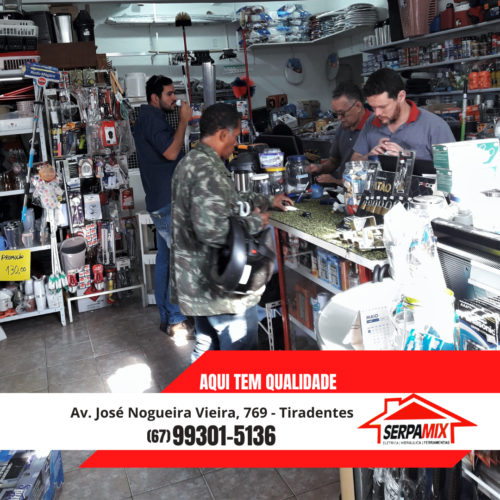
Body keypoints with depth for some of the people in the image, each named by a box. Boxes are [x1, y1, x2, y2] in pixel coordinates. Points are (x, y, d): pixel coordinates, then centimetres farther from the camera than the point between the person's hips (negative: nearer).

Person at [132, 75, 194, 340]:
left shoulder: (149, 117, 20)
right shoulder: (152, 118, -13)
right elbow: (171, 152, -23)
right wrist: (184, 120, -15)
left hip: (162, 201, 11)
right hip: (168, 202, -11)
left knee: (165, 258, 12)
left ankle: (166, 317, 20)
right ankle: (176, 321, -1)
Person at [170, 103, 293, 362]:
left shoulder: (191, 162, 10)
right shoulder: (209, 170, -23)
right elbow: (212, 229, -33)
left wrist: (267, 200, 28)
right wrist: (255, 221, -18)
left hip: (196, 281, 10)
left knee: (207, 348, 23)